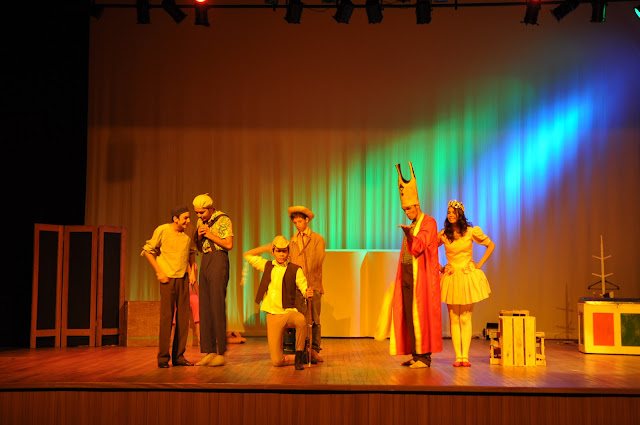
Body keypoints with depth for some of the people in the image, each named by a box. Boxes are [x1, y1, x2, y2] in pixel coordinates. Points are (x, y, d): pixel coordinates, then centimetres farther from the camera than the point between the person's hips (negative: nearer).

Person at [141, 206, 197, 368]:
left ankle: (179, 356, 10)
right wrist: (159, 272, -8)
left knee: (183, 317, 3)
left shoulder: (188, 235, 5)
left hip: (183, 278, 5)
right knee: (166, 317, -7)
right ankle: (163, 357, 1)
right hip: (168, 278, -5)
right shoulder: (162, 230, -9)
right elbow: (148, 251, -4)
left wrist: (192, 271, 11)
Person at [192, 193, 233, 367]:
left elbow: (229, 244, -13)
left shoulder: (223, 220, -6)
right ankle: (209, 352, 8)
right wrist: (200, 237, 0)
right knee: (204, 307, 4)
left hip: (219, 260, -7)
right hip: (205, 261, 7)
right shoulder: (201, 222, 15)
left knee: (217, 306, -9)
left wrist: (210, 235, -12)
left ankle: (221, 353, -5)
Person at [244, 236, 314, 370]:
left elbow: (304, 288, -5)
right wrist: (266, 248, 18)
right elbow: (247, 255, 23)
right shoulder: (267, 266, 15)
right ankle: (299, 358, 22)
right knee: (277, 361, -9)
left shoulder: (295, 270, 4)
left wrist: (308, 293, -27)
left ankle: (299, 354, -19)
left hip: (289, 312, -2)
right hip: (272, 315, 2)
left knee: (301, 319, -41)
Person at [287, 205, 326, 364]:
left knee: (314, 319, -2)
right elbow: (289, 262, 13)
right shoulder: (292, 241, 18)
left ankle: (314, 351, 4)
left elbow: (318, 261, -2)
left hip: (313, 285, -2)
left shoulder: (318, 239, 8)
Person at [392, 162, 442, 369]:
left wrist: (409, 234, -35)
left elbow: (418, 248, -18)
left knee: (420, 315, -8)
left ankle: (424, 356, -3)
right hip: (406, 276, 8)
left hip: (421, 277, -8)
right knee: (408, 315, 7)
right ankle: (415, 354, 13)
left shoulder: (428, 223, -6)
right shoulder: (411, 225, 19)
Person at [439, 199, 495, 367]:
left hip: (468, 277, -1)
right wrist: (439, 267, 6)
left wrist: (480, 264, 3)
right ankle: (458, 356, 3)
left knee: (466, 319, 0)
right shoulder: (443, 234, 0)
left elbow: (491, 245, 9)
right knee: (454, 319, 0)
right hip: (451, 278, 1)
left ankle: (465, 356, 3)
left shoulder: (471, 231, -2)